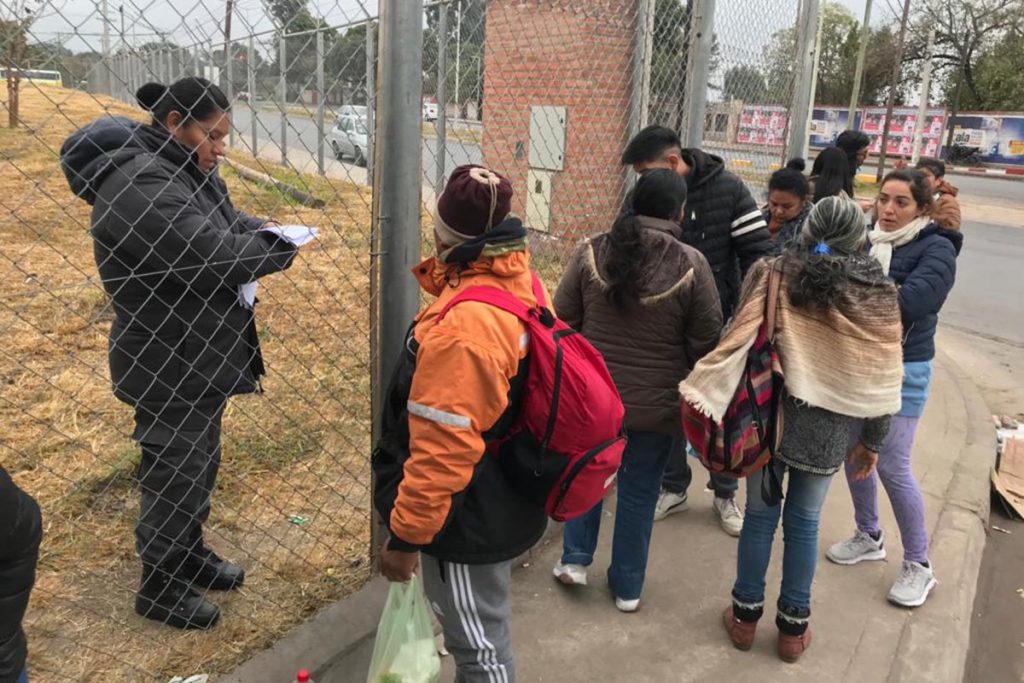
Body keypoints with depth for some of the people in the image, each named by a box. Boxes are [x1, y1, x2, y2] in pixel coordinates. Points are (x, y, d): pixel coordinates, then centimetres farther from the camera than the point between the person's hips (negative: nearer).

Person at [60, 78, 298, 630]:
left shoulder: (184, 170, 7)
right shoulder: (142, 186, -26)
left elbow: (227, 221, 17)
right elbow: (212, 256, -31)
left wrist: (266, 231, -6)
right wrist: (282, 247, -14)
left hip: (197, 356, 10)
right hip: (168, 366, -10)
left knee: (199, 462, 23)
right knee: (174, 472, 6)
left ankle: (190, 556, 44)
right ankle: (160, 588, 27)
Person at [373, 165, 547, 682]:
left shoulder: (461, 324, -31)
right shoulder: (522, 285, -2)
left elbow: (442, 448, -28)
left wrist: (405, 535, -17)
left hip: (467, 520, -9)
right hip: (502, 501, 9)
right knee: (484, 631, 27)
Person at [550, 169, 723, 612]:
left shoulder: (592, 252, -7)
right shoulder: (691, 265, -13)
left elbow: (563, 321, -2)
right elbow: (705, 342, -7)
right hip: (658, 402, -1)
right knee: (640, 488, 14)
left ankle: (575, 559, 27)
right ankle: (628, 587, 27)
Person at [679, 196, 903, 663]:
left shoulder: (772, 276, -6)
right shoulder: (878, 295, -3)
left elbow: (738, 344, -10)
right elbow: (881, 380, 2)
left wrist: (701, 394, -4)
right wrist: (872, 439, 12)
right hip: (827, 428, 1)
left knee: (760, 514, 13)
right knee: (804, 522, 14)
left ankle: (745, 615, 27)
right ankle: (793, 626, 27)